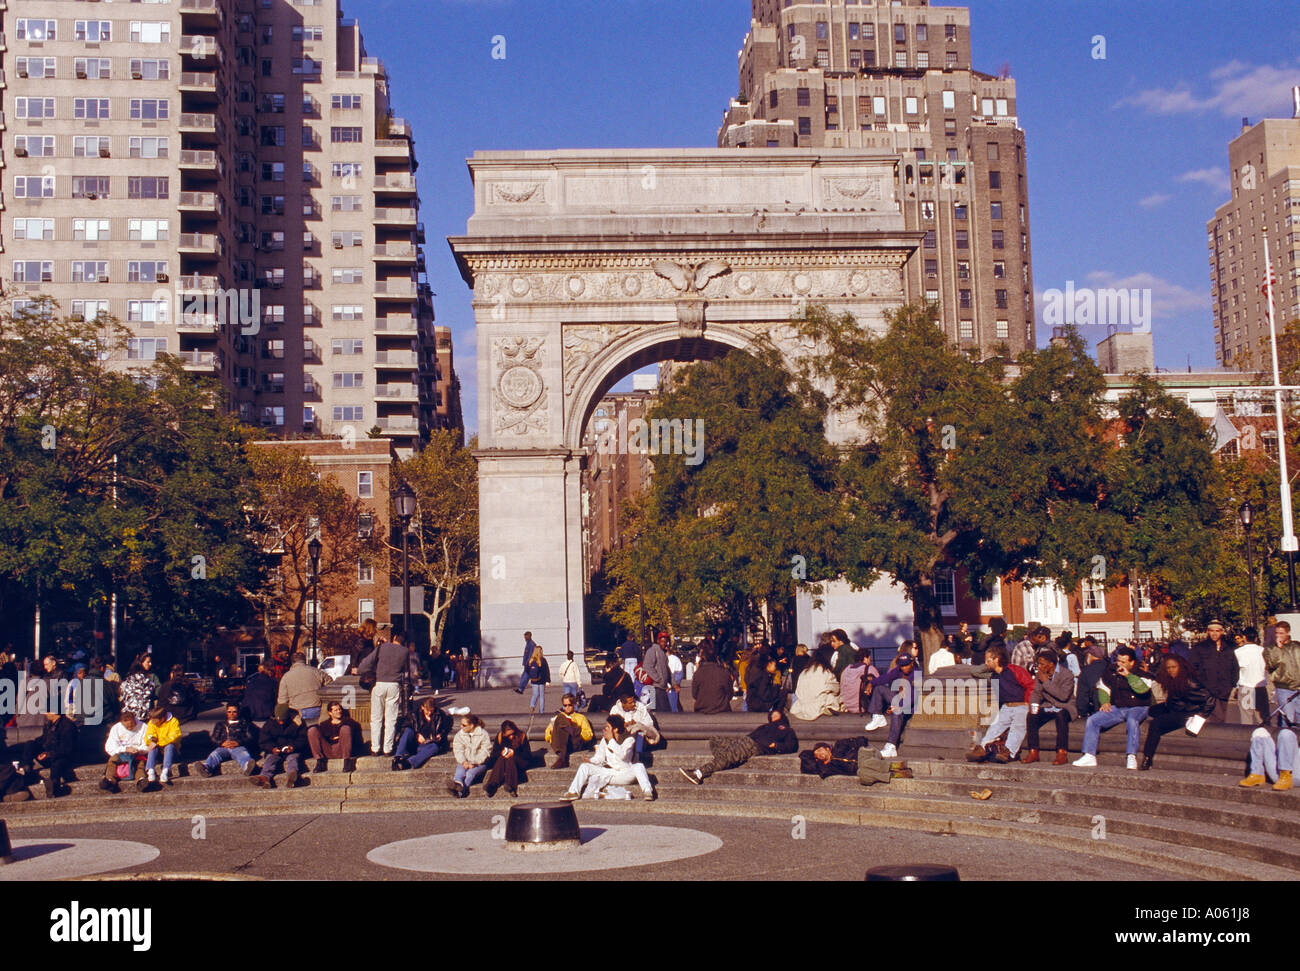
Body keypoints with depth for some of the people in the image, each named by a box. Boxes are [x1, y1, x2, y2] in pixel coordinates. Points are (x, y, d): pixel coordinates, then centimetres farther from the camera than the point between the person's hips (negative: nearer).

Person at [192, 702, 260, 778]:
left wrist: (238, 743, -8)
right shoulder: (220, 725, 36)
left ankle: (246, 767, -74)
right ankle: (205, 768, -66)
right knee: (215, 754, -35)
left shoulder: (245, 723, 29)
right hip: (223, 748, 2)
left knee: (243, 754, -39)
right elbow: (214, 739, 21)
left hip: (239, 747, -2)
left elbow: (251, 738, 13)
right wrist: (222, 743, -4)